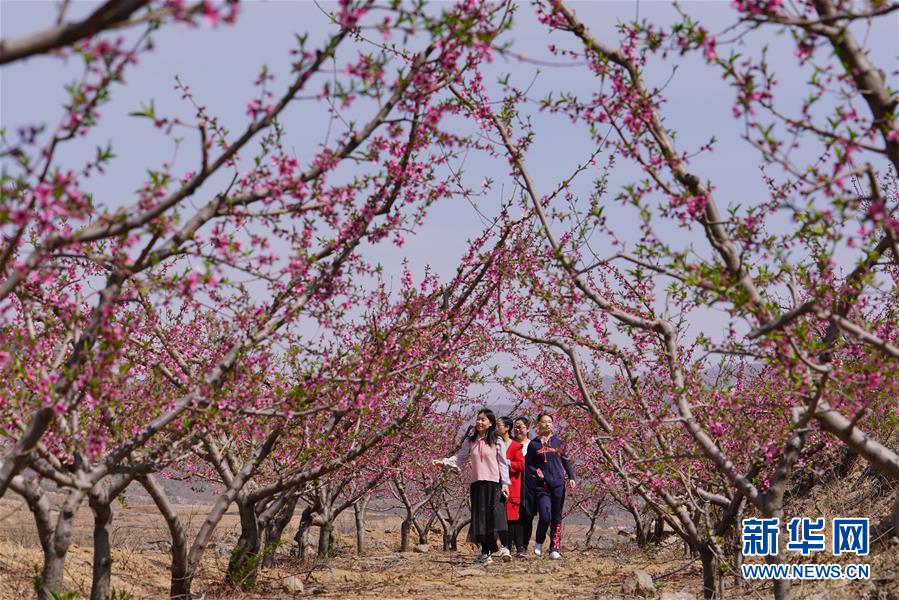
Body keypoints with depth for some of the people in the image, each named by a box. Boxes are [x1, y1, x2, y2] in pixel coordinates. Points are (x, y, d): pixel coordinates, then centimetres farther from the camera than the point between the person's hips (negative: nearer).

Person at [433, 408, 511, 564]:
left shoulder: (497, 441, 3)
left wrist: (505, 483, -5)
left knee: (497, 514, -16)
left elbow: (503, 463, 1)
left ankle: (504, 547, -18)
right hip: (477, 484, 3)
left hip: (494, 483, -3)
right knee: (480, 517, 2)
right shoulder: (470, 441, 12)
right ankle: (485, 552, 8)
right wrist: (444, 462, -7)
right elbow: (460, 458, 8)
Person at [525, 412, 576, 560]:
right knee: (545, 517, -12)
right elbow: (528, 464, 8)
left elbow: (566, 462, 12)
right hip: (541, 485, -2)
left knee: (556, 518, 1)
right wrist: (535, 472, -11)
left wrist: (571, 477, 0)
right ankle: (539, 542, 14)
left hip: (558, 484, 2)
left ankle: (555, 549, 7)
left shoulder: (558, 442, 9)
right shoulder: (533, 444, 6)